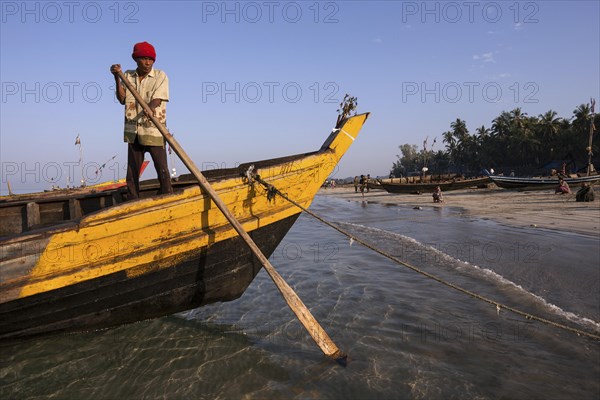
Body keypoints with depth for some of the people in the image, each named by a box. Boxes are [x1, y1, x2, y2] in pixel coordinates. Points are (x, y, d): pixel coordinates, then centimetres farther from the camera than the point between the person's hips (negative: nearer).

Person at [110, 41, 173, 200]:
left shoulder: (160, 76, 0)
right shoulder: (128, 76, 10)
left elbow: (156, 100, -13)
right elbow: (122, 99, 0)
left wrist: (149, 109, -34)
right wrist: (117, 77, -9)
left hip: (154, 130, -4)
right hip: (133, 131, 4)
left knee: (162, 169, -4)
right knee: (132, 170, 9)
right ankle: (132, 203, 19)